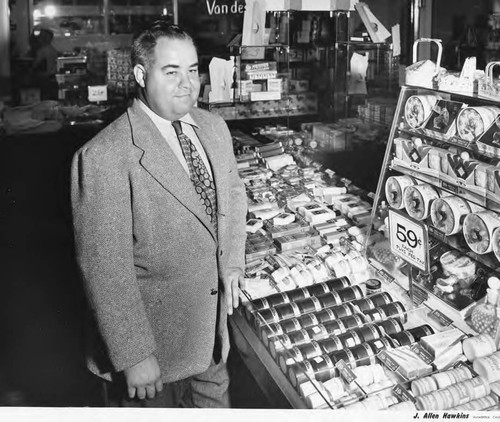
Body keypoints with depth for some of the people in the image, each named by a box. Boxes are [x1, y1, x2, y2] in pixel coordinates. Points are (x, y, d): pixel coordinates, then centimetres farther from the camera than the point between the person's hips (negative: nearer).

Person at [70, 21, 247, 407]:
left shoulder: (214, 127, -1)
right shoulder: (104, 156, -24)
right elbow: (104, 267, -23)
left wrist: (232, 262, 1)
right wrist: (133, 357, -22)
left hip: (215, 314, 6)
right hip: (156, 328, -6)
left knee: (214, 397, 24)